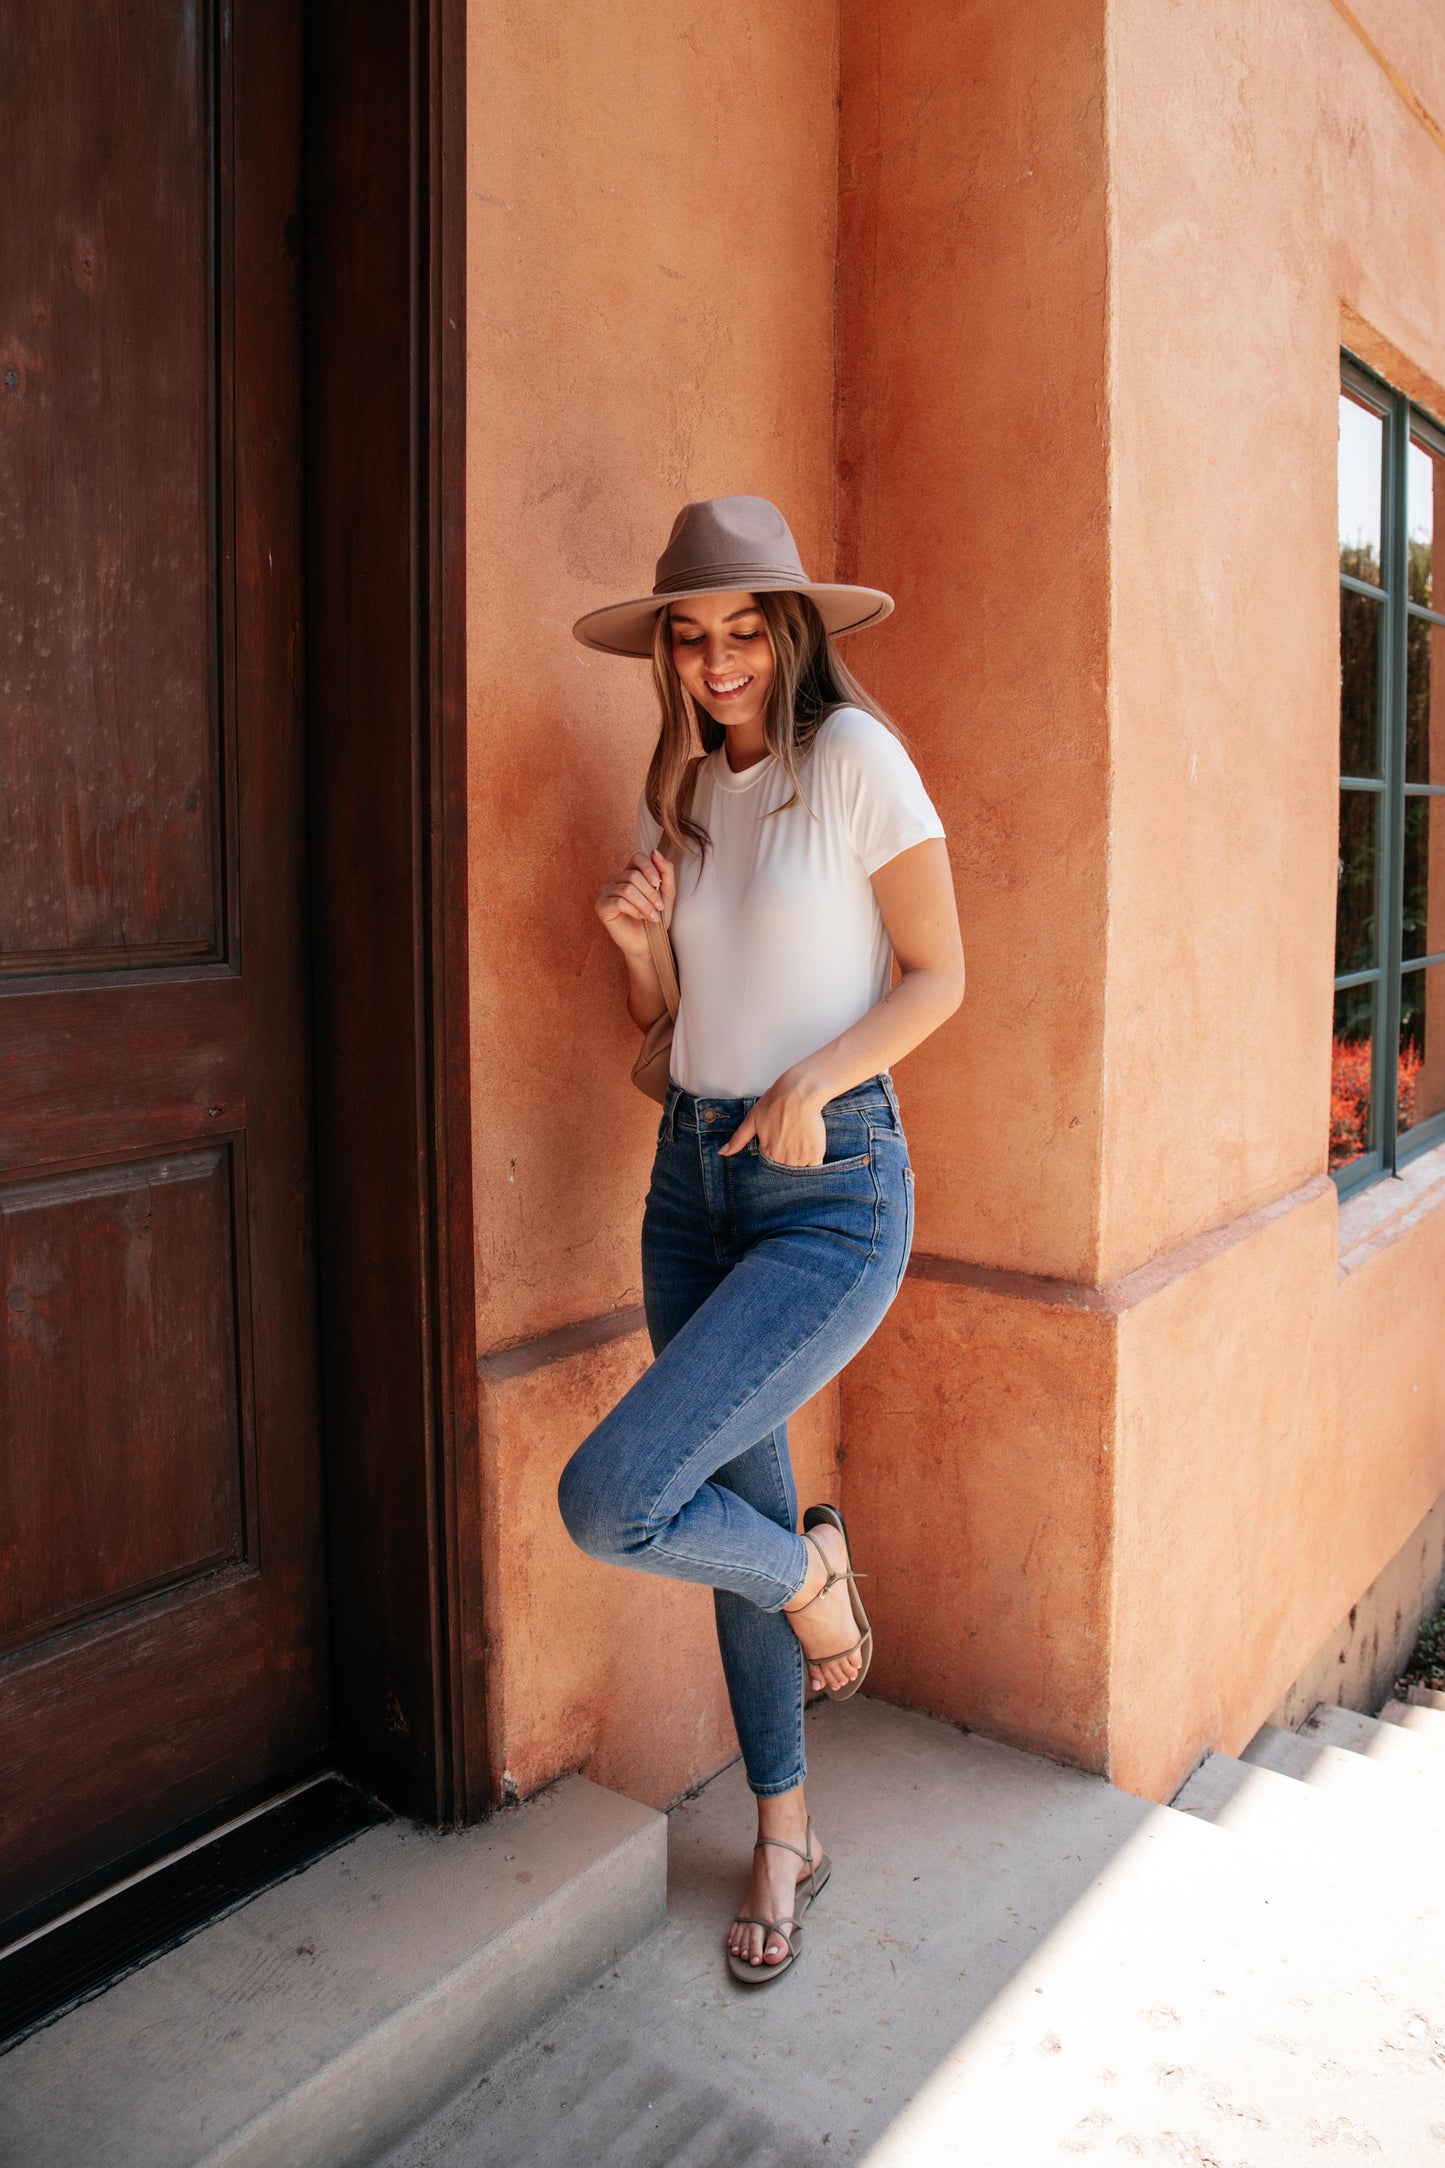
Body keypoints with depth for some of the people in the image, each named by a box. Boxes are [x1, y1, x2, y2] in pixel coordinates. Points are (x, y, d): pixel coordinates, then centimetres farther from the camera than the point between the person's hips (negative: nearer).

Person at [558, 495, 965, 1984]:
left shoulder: (853, 755, -7)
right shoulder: (681, 788, 11)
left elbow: (938, 976, -6)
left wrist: (816, 1079, -20)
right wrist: (629, 938, -6)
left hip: (831, 1191, -6)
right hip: (693, 1176, 6)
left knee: (605, 1500, -16)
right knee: (740, 1505, 14)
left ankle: (813, 1570, 17)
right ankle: (785, 1834, 35)